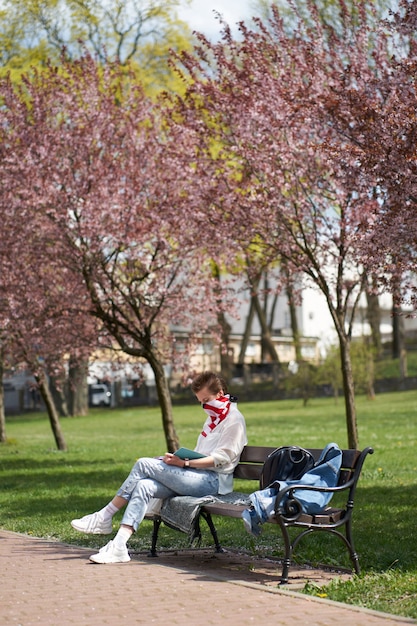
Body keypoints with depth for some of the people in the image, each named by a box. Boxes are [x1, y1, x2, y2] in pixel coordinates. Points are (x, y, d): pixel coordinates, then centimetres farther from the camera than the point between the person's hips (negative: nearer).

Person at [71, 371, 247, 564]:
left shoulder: (234, 419, -3)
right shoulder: (213, 418, 26)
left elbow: (221, 458, -14)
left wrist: (184, 463, -21)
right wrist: (178, 459, 4)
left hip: (214, 481, -9)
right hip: (199, 477, 9)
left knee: (144, 464, -17)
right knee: (144, 486, -16)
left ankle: (104, 518, -10)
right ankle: (118, 547, -24)